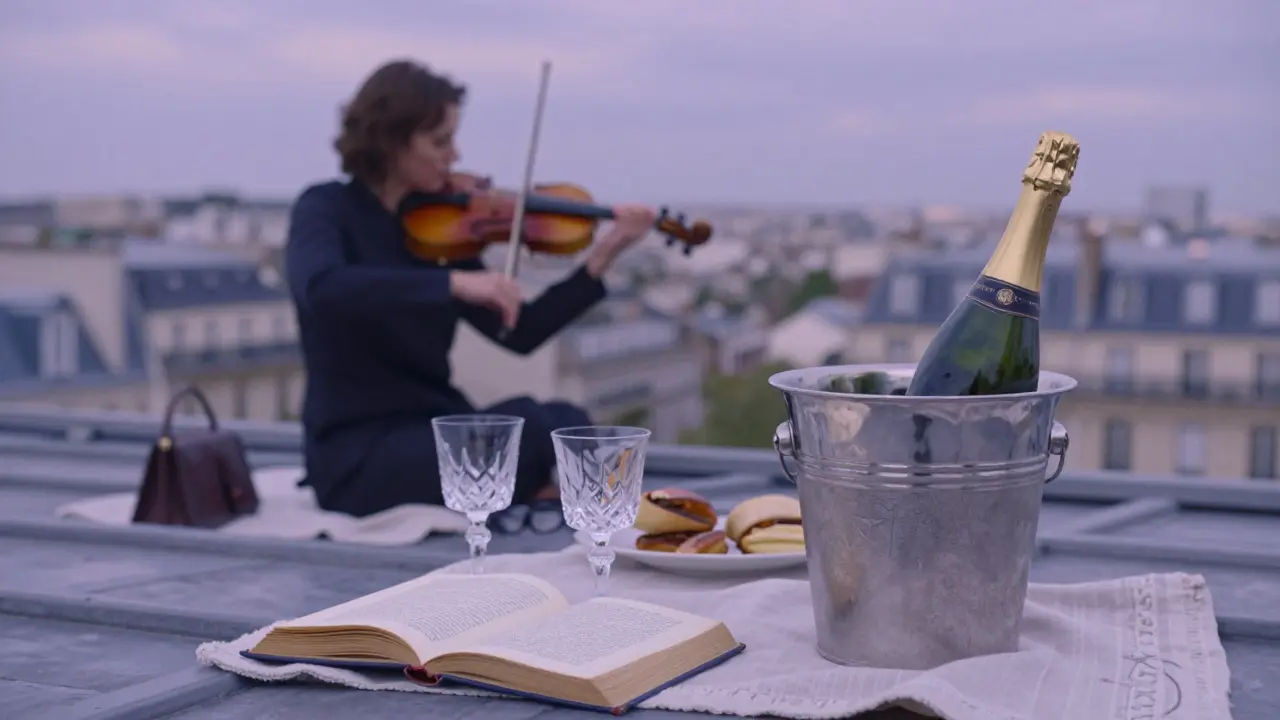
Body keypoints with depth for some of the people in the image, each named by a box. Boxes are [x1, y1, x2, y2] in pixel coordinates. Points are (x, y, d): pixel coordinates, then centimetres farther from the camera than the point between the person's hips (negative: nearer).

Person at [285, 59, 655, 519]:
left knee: (569, 424, -23)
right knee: (524, 425, -28)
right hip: (358, 453, -5)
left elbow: (520, 334, 8)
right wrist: (454, 282, -35)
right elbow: (320, 288, -30)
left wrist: (602, 256, -1)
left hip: (437, 430, 6)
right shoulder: (326, 209, -6)